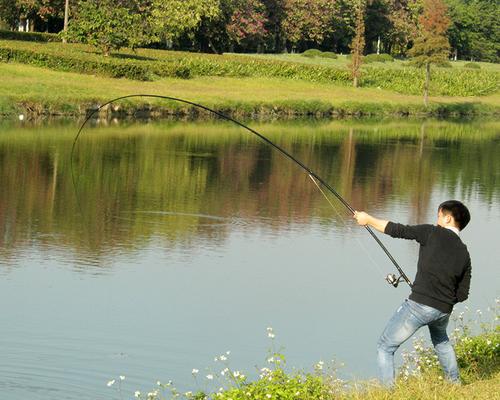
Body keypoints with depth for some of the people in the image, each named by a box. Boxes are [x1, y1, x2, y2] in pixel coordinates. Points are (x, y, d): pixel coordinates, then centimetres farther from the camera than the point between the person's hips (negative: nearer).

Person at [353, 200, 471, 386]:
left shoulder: (433, 233, -5)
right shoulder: (464, 254, 9)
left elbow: (398, 230, -6)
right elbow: (462, 294, 10)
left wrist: (369, 219, 5)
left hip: (419, 304, -6)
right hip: (444, 310, 6)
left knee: (385, 347, 5)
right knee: (441, 340, 39)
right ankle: (455, 384, 43)